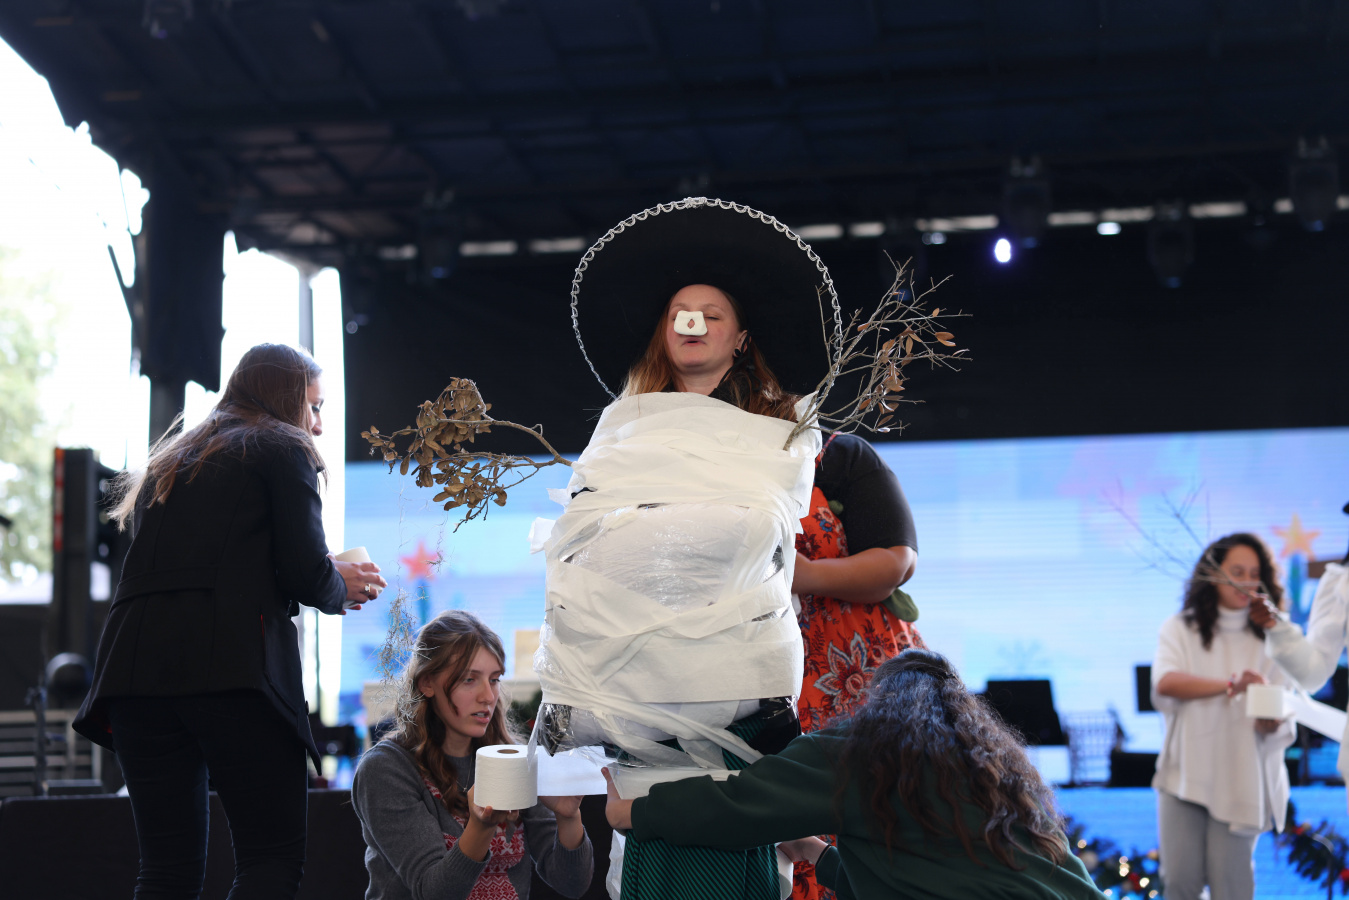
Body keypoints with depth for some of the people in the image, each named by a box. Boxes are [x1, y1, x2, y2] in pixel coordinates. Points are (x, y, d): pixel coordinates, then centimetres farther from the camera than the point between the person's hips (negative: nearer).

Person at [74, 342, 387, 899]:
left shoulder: (167, 460, 29)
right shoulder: (283, 449, 8)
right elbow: (305, 574, -4)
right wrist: (342, 588, 19)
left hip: (135, 664, 6)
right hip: (230, 667, -6)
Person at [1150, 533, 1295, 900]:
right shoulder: (1180, 629, 6)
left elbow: (1280, 726, -2)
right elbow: (1165, 682, -14)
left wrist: (1271, 718, -26)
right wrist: (1231, 684, -24)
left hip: (1240, 779, 0)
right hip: (1185, 771, 0)